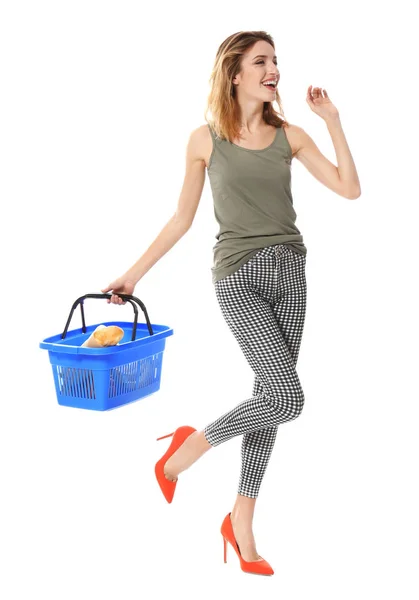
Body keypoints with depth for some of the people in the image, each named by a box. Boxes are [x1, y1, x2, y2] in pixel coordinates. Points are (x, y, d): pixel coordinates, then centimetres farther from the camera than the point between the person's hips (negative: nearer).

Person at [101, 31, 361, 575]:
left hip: (290, 271, 4)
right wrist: (133, 275, 8)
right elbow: (182, 218, 7)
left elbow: (350, 189, -1)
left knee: (271, 396, 5)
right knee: (287, 398, -15)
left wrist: (332, 119, -4)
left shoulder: (290, 135, 6)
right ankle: (189, 446, 9)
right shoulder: (205, 140, 0)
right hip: (240, 275, -4)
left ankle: (241, 522, 19)